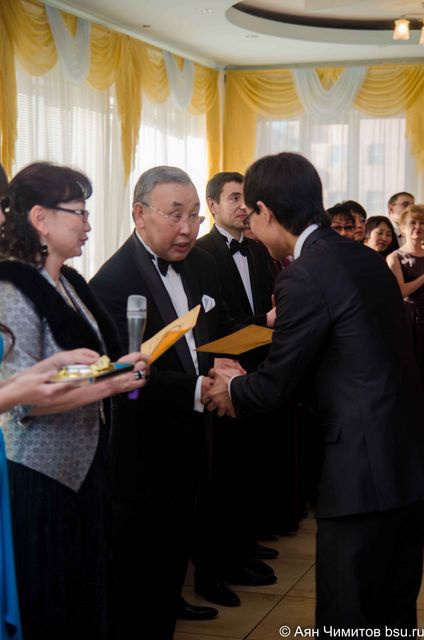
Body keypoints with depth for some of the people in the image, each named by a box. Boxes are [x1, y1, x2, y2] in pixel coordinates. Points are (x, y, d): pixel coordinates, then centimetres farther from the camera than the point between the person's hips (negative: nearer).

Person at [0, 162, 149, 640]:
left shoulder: (69, 283, 10)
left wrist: (123, 368, 2)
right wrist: (113, 383, -22)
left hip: (83, 466, 8)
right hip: (41, 478, -8)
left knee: (87, 596, 15)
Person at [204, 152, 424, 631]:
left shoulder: (304, 277, -16)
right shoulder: (366, 258, 10)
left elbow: (275, 383, -9)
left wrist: (233, 391, 13)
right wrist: (249, 385, 21)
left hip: (365, 471, -9)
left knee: (348, 619, 5)